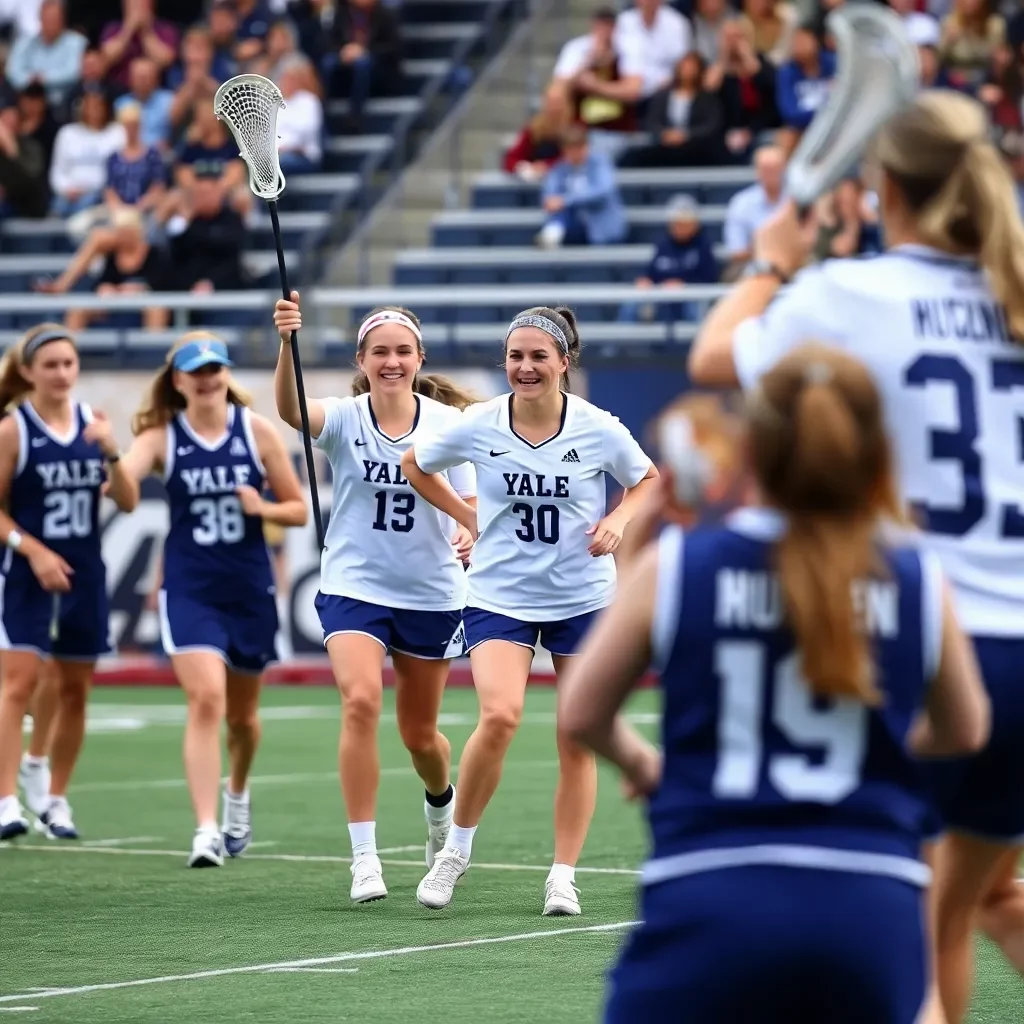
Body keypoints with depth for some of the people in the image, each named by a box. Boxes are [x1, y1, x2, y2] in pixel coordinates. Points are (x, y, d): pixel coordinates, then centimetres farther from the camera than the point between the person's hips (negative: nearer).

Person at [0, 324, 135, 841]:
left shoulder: (93, 422, 4)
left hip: (84, 575, 5)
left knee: (75, 690, 9)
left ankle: (55, 800, 21)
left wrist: (113, 453, -16)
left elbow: (126, 500, 1)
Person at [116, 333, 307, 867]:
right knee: (205, 699, -20)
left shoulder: (257, 431, -2)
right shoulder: (162, 437, -5)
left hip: (250, 589, 2)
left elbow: (299, 509, 4)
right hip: (189, 589, -2)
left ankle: (237, 793, 47)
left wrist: (262, 507, -16)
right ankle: (206, 830, -20)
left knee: (241, 711, 17)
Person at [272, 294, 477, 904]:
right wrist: (288, 343, -51)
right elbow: (290, 409, -32)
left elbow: (472, 505, -2)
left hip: (433, 594, 2)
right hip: (354, 586, -1)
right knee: (361, 701, -24)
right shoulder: (344, 419, -10)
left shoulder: (447, 423, -6)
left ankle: (442, 806, 49)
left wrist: (470, 536, -26)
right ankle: (365, 858, -19)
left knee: (420, 733, 13)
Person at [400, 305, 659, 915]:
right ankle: (457, 848, -3)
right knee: (499, 717, -22)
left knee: (579, 743, 4)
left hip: (583, 598, 1)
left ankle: (563, 876, 16)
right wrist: (467, 516, 3)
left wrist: (619, 520, -10)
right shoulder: (479, 425, -7)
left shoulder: (598, 429, -9)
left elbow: (648, 480, 8)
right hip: (500, 596, -1)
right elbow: (415, 465, 11)